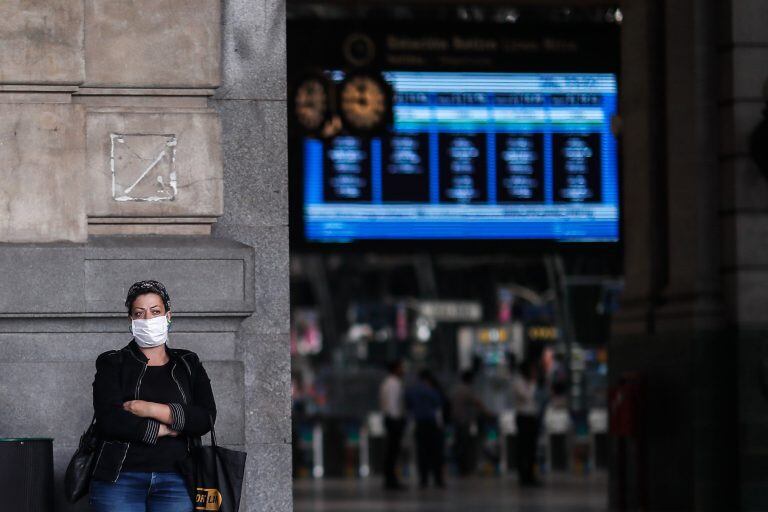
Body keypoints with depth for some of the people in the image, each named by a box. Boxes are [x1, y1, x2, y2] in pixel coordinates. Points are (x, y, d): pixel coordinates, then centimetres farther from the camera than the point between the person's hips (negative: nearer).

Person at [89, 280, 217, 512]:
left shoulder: (188, 365, 15)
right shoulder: (113, 364, 8)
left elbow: (206, 419, -1)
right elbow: (109, 420, -7)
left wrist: (151, 409, -9)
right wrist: (163, 429, -4)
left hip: (174, 482, 2)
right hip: (120, 481, -2)